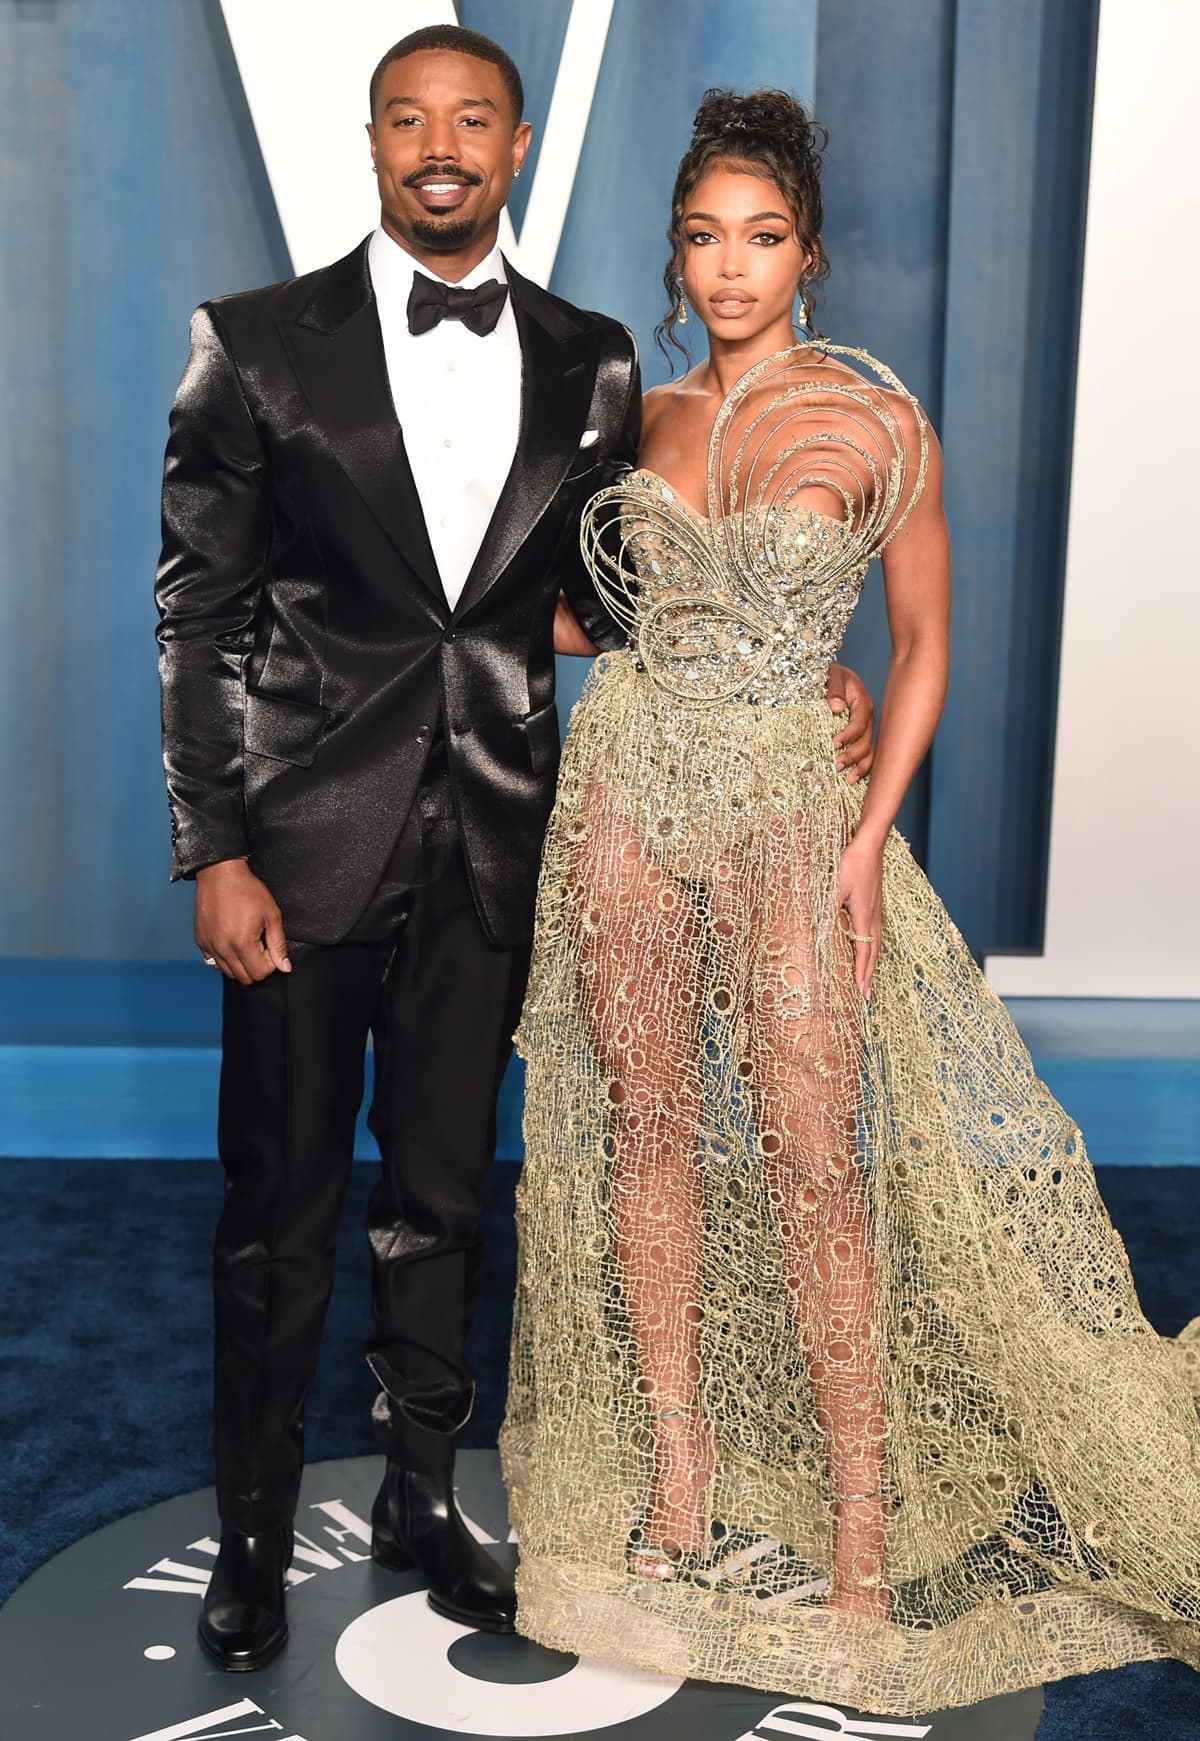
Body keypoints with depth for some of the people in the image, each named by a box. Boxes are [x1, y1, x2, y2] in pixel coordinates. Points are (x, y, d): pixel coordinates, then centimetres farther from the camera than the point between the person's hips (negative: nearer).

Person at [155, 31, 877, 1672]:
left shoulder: (591, 363, 7)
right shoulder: (259, 341, -1)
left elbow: (612, 591, 13)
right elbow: (199, 612, -2)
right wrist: (216, 852, -9)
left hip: (488, 853, 2)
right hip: (309, 840, -2)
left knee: (442, 1192, 15)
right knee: (279, 1208, 8)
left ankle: (421, 1494, 35)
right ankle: (255, 1533, 27)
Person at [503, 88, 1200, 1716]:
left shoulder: (876, 418, -3)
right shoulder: (649, 417, 8)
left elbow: (924, 643, 0)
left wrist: (869, 836, -9)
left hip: (787, 804, -4)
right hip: (628, 787, 4)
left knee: (816, 1157, -5)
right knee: (649, 1126, 6)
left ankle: (864, 1543, 7)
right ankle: (679, 1487, 18)